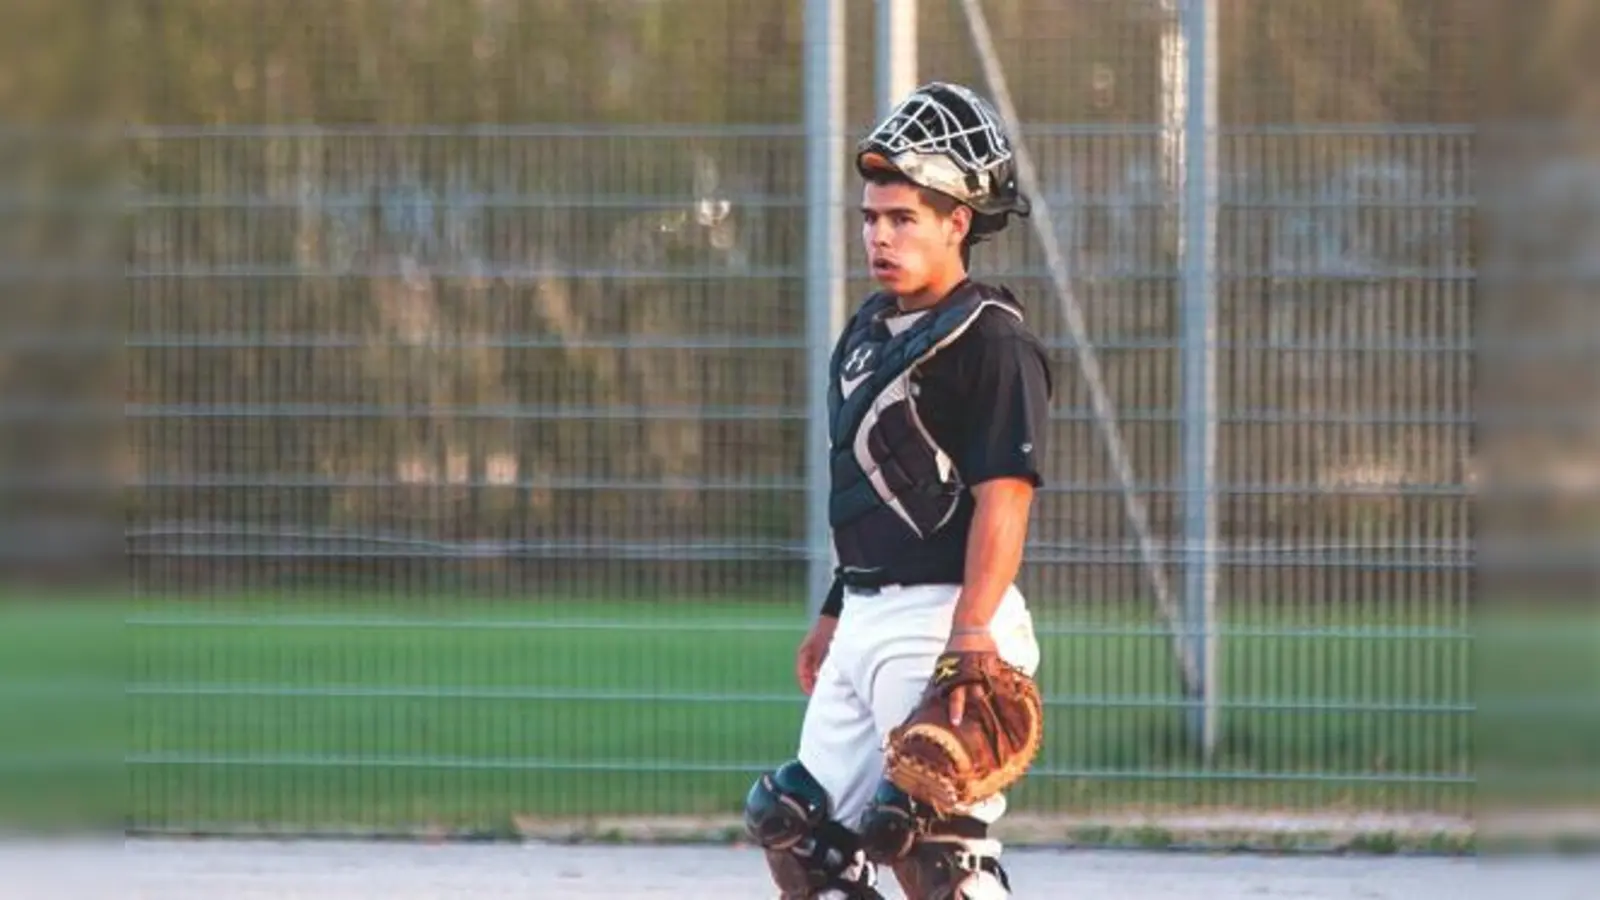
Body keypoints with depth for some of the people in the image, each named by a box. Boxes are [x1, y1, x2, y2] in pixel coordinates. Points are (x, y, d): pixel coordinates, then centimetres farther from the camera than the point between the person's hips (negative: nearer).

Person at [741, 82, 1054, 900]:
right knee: (801, 825, 12)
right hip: (868, 618, 10)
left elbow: (1003, 495, -20)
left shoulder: (991, 340, -12)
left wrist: (971, 634, -28)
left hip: (942, 620, -10)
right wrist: (835, 613, 24)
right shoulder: (870, 329, 15)